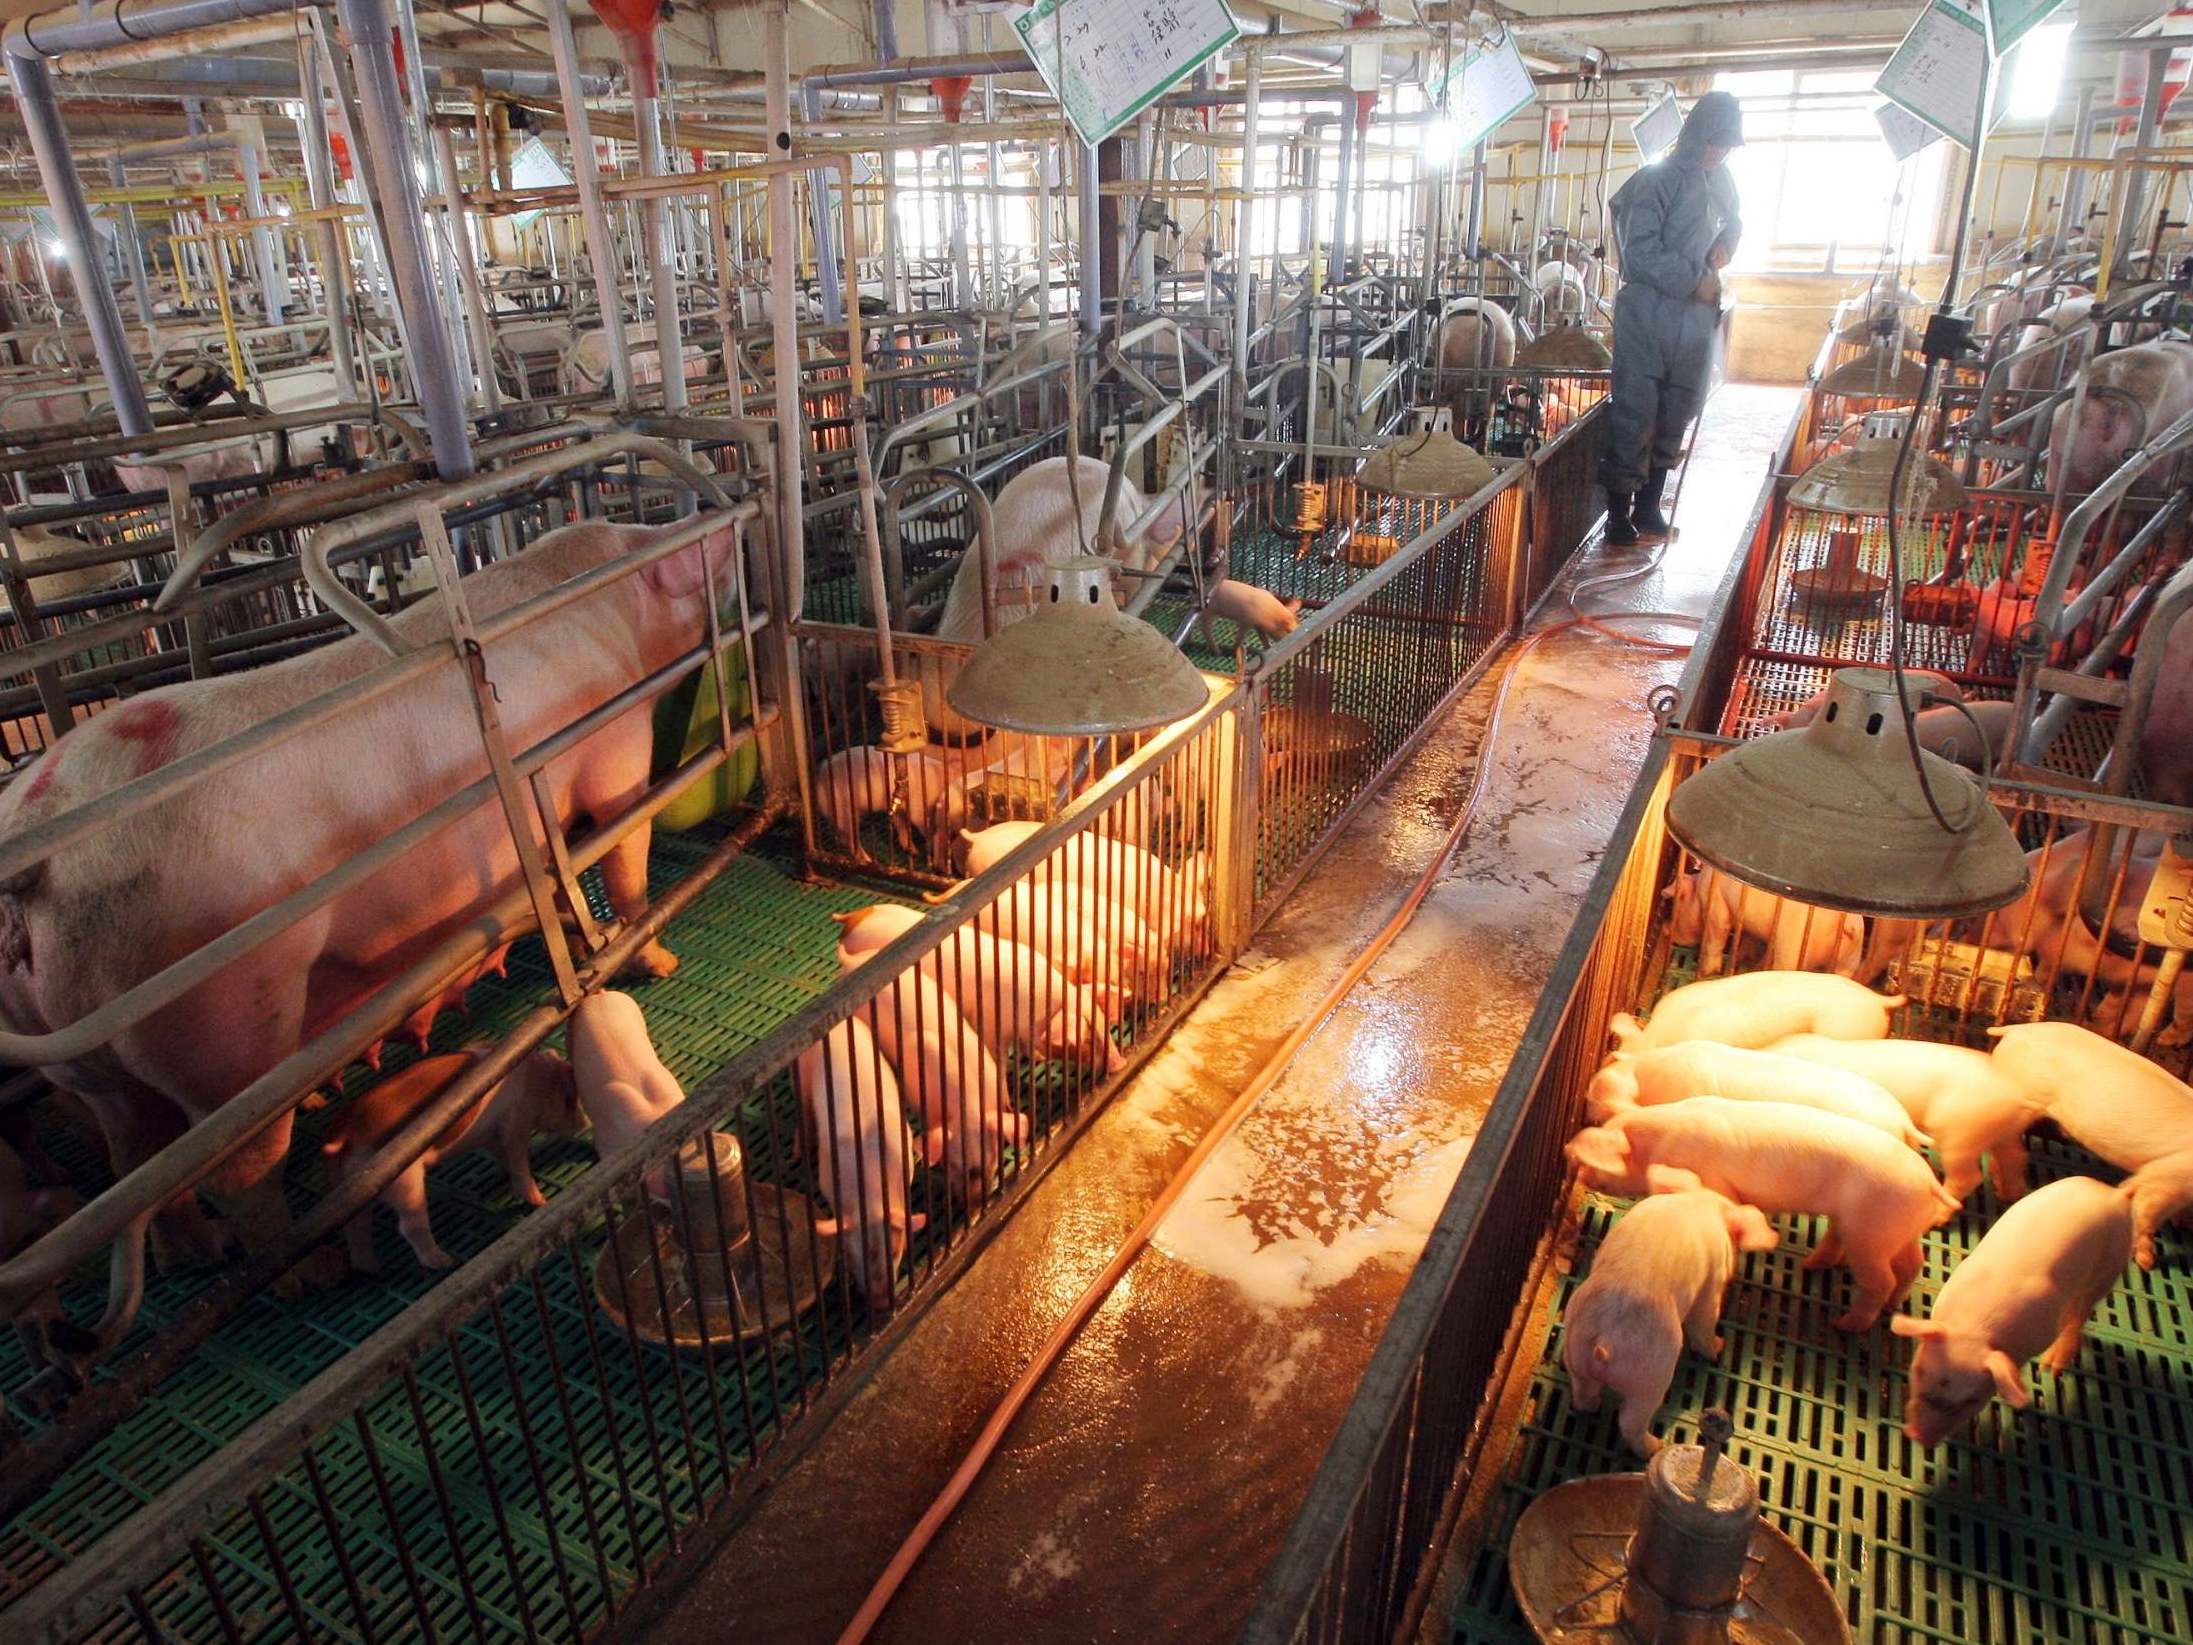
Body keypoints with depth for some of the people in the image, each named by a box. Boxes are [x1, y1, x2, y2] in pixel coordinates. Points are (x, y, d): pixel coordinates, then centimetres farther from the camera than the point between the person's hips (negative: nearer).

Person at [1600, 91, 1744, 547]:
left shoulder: (1720, 180, 12)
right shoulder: (1658, 180, -9)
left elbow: (1734, 220, 30)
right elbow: (1640, 253, -16)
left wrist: (1726, 243, 6)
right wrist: (1694, 282, -14)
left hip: (1697, 316, 8)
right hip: (1648, 316, -7)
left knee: (1676, 416, 11)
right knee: (1635, 414, -6)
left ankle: (1648, 507, 21)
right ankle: (1618, 516, 1)